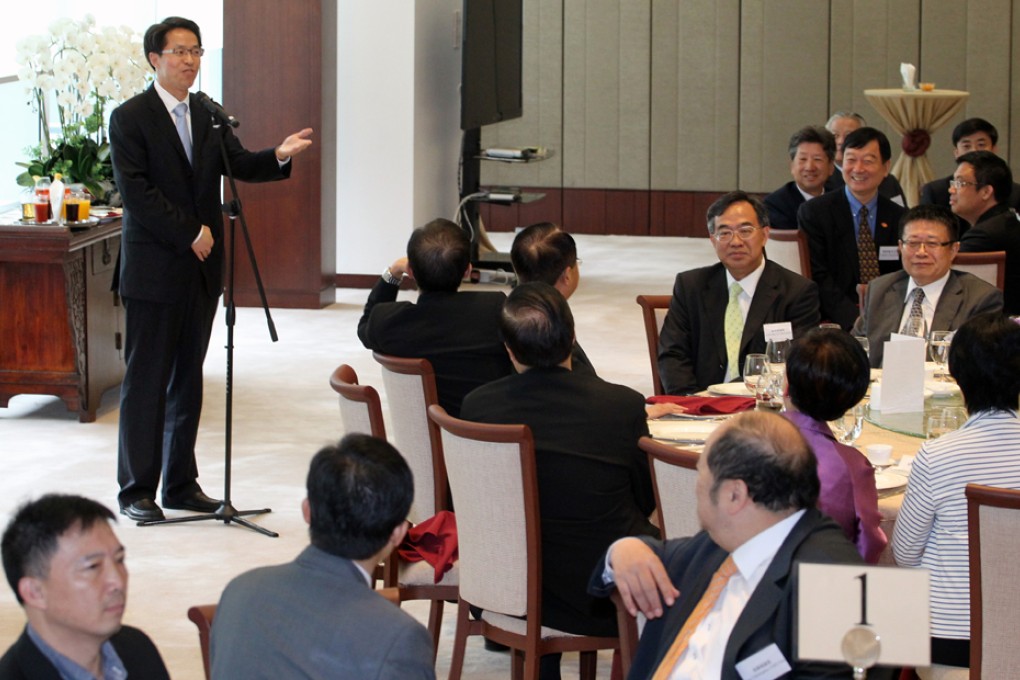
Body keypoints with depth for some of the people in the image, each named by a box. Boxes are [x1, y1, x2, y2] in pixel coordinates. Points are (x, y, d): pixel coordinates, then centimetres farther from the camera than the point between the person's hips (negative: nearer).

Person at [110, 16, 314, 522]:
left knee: (188, 380, 10)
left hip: (200, 269, 6)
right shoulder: (130, 118, -6)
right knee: (146, 381, -2)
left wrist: (278, 157, -16)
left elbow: (239, 165, 4)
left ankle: (181, 484, 17)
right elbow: (136, 191, -14)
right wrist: (190, 232, -15)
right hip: (153, 268, -6)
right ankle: (136, 489, 4)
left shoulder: (208, 116, 13)